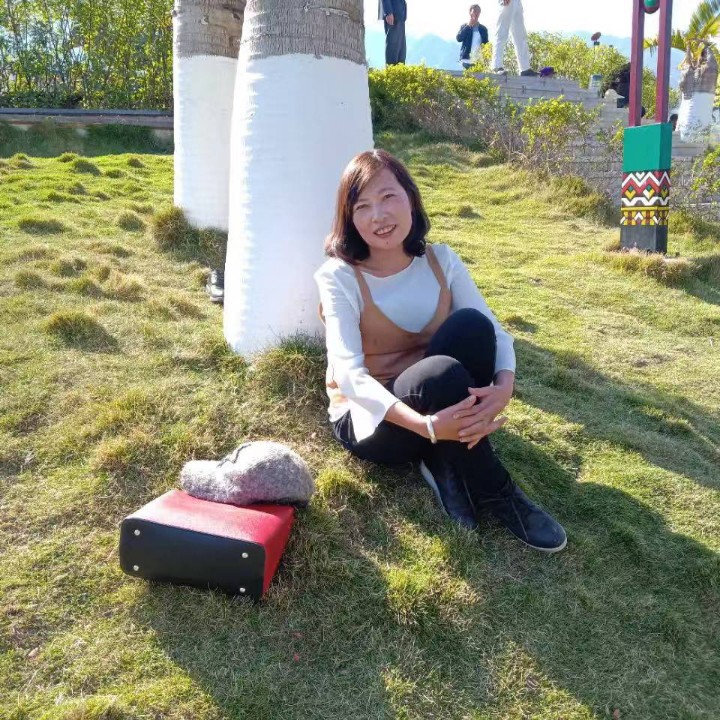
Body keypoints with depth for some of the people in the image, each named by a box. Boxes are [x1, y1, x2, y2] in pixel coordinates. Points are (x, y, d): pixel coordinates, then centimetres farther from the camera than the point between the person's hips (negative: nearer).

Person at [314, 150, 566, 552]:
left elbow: (496, 332, -9)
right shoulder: (340, 276, -14)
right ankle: (495, 495, -15)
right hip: (369, 419, -3)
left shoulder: (441, 261, -2)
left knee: (471, 325, -26)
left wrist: (504, 386, -32)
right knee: (442, 374, -37)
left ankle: (449, 464, -14)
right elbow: (348, 374, -25)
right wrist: (425, 425, -40)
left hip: (443, 409, 4)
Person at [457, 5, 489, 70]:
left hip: (479, 60, 2)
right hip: (466, 59, -2)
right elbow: (459, 39, -5)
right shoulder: (464, 26, 10)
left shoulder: (483, 28, 15)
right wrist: (468, 26, -6)